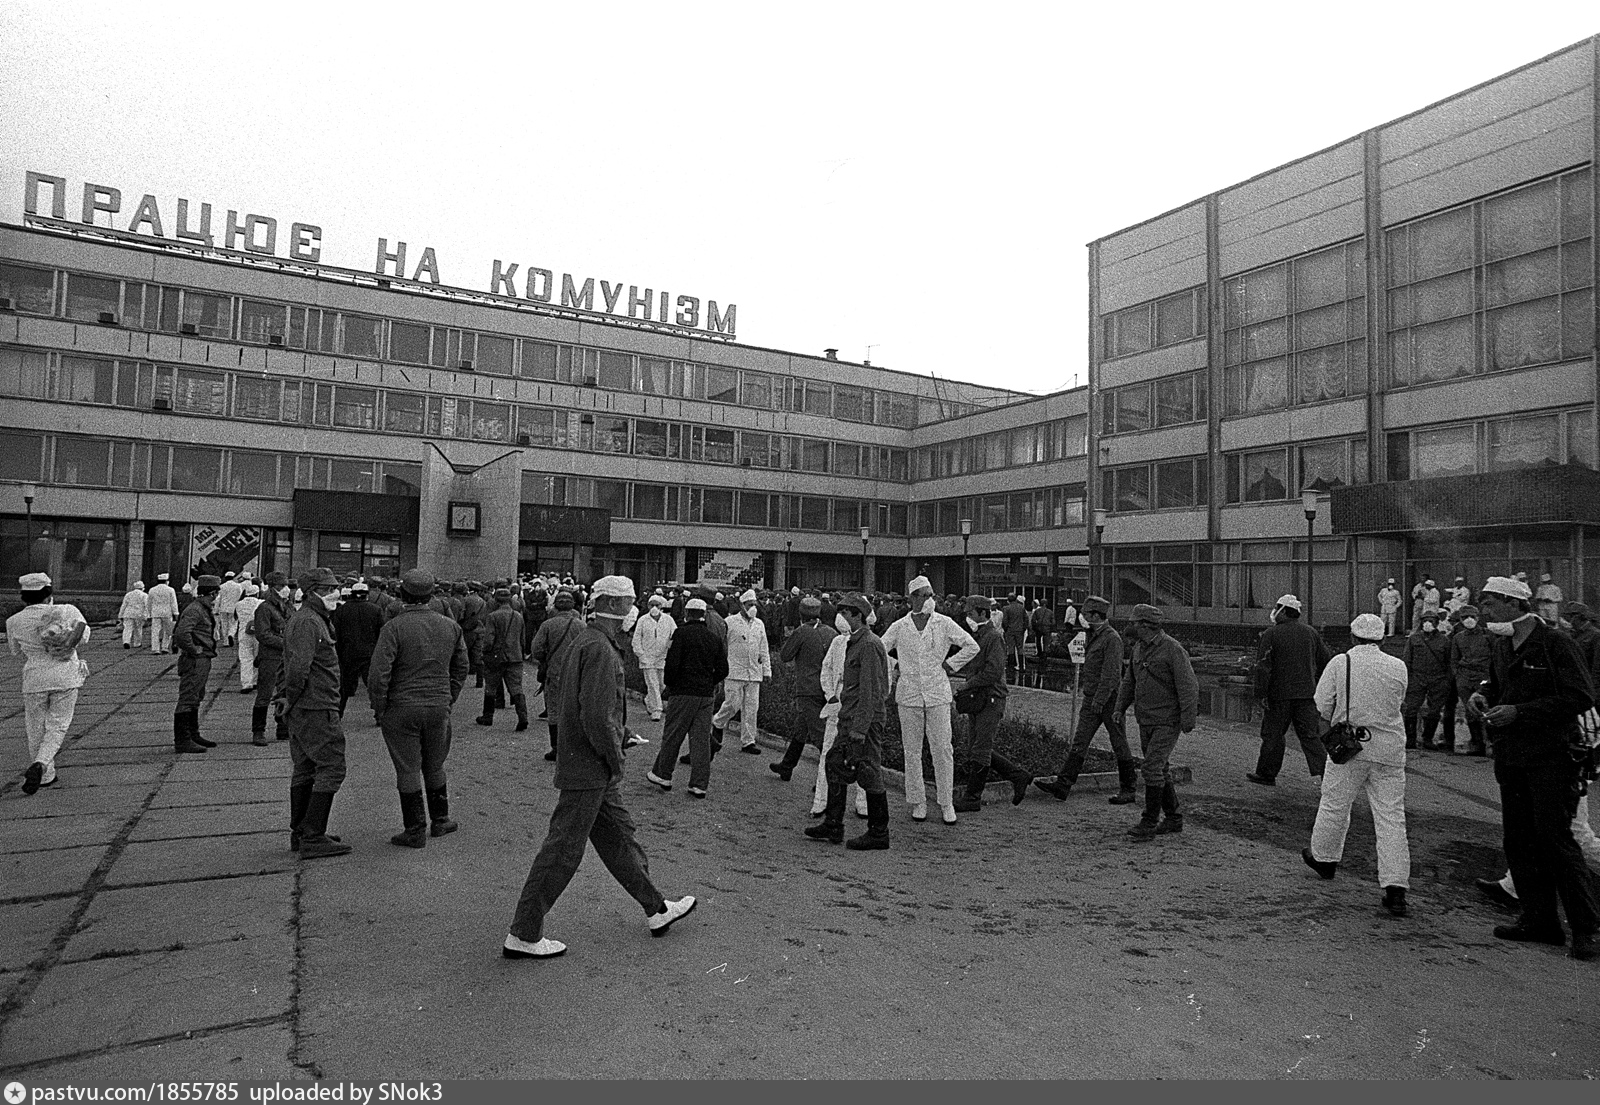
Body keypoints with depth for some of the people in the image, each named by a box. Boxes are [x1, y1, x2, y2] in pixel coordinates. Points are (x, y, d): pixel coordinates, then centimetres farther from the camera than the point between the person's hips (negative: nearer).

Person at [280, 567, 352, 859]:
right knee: (331, 768, -7)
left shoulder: (303, 619, 18)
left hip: (300, 708, 11)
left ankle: (300, 833, 25)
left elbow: (288, 665, 25)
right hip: (316, 708, -11)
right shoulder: (309, 622, -17)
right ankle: (312, 838, -5)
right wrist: (292, 699, -14)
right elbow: (298, 667, -26)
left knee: (304, 768, 16)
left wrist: (288, 697, 21)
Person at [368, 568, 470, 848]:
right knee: (434, 767, 19)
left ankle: (415, 831, 12)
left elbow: (378, 673, -17)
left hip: (401, 709, -4)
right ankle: (440, 820, 30)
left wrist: (379, 709, -6)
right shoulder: (450, 626, 2)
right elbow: (462, 667, 11)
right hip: (439, 708, 4)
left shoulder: (394, 627, -13)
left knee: (408, 770, 6)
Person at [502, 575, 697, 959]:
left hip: (595, 768, 11)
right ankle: (522, 936, 11)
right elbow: (597, 716, -27)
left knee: (618, 836, 17)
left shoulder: (586, 640, 12)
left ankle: (656, 910, 30)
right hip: (589, 768, -11)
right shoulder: (599, 648, -21)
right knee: (563, 851, -1)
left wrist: (619, 737, 15)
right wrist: (615, 761, -15)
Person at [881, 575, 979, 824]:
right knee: (912, 751, 6)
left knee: (943, 750, -1)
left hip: (938, 695, -1)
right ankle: (917, 802, 17)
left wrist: (950, 665, 2)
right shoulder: (899, 627, 2)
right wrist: (898, 668, 5)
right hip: (909, 696, 1)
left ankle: (946, 803, 10)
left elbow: (971, 646, 4)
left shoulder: (944, 624, 1)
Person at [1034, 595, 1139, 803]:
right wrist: (1080, 684, 26)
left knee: (1119, 744, 4)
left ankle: (1127, 790, 16)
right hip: (1091, 699, 8)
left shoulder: (1112, 638, -15)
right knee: (1079, 742, 2)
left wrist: (1100, 700, -23)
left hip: (1109, 700, -8)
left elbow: (1112, 673, -21)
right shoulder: (1092, 636, 13)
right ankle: (1062, 785, -1)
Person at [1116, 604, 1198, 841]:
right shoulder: (1140, 648, 7)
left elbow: (1188, 686, -18)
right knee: (1158, 769, 13)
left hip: (1167, 721, -8)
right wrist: (1120, 706, 10)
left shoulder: (1173, 650, -17)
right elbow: (1130, 679, 17)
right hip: (1145, 720, 8)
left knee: (1153, 768, -12)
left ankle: (1149, 823, -6)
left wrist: (1188, 720, -20)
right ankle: (1173, 819, 25)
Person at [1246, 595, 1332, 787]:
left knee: (1273, 734, 6)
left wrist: (1262, 694, -10)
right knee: (1311, 734, 8)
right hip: (1307, 693, 4)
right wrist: (1315, 684, 23)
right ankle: (1322, 769, -5)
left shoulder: (1270, 635, -9)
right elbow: (1325, 660, 14)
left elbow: (1263, 667, -13)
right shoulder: (1311, 633, 8)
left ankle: (1266, 774, 15)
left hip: (1279, 693, -4)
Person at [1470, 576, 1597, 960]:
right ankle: (1539, 920, 21)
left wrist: (1520, 712, -21)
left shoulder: (1554, 644, -12)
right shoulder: (1500, 646, 11)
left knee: (1555, 838, -6)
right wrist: (1483, 695, 3)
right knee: (1518, 840, 10)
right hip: (1510, 756, 8)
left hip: (1551, 757, -8)